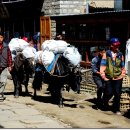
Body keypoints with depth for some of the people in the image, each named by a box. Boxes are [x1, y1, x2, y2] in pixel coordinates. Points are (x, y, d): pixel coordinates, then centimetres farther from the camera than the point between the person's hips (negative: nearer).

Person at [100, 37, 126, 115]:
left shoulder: (120, 55, 8)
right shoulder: (106, 54, 0)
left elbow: (123, 67, 14)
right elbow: (103, 66, 0)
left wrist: (122, 75, 3)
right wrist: (103, 76, -5)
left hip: (118, 78, 2)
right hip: (108, 78, -2)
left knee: (117, 94, -2)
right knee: (109, 93, -2)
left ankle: (117, 109, 12)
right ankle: (105, 103, 29)